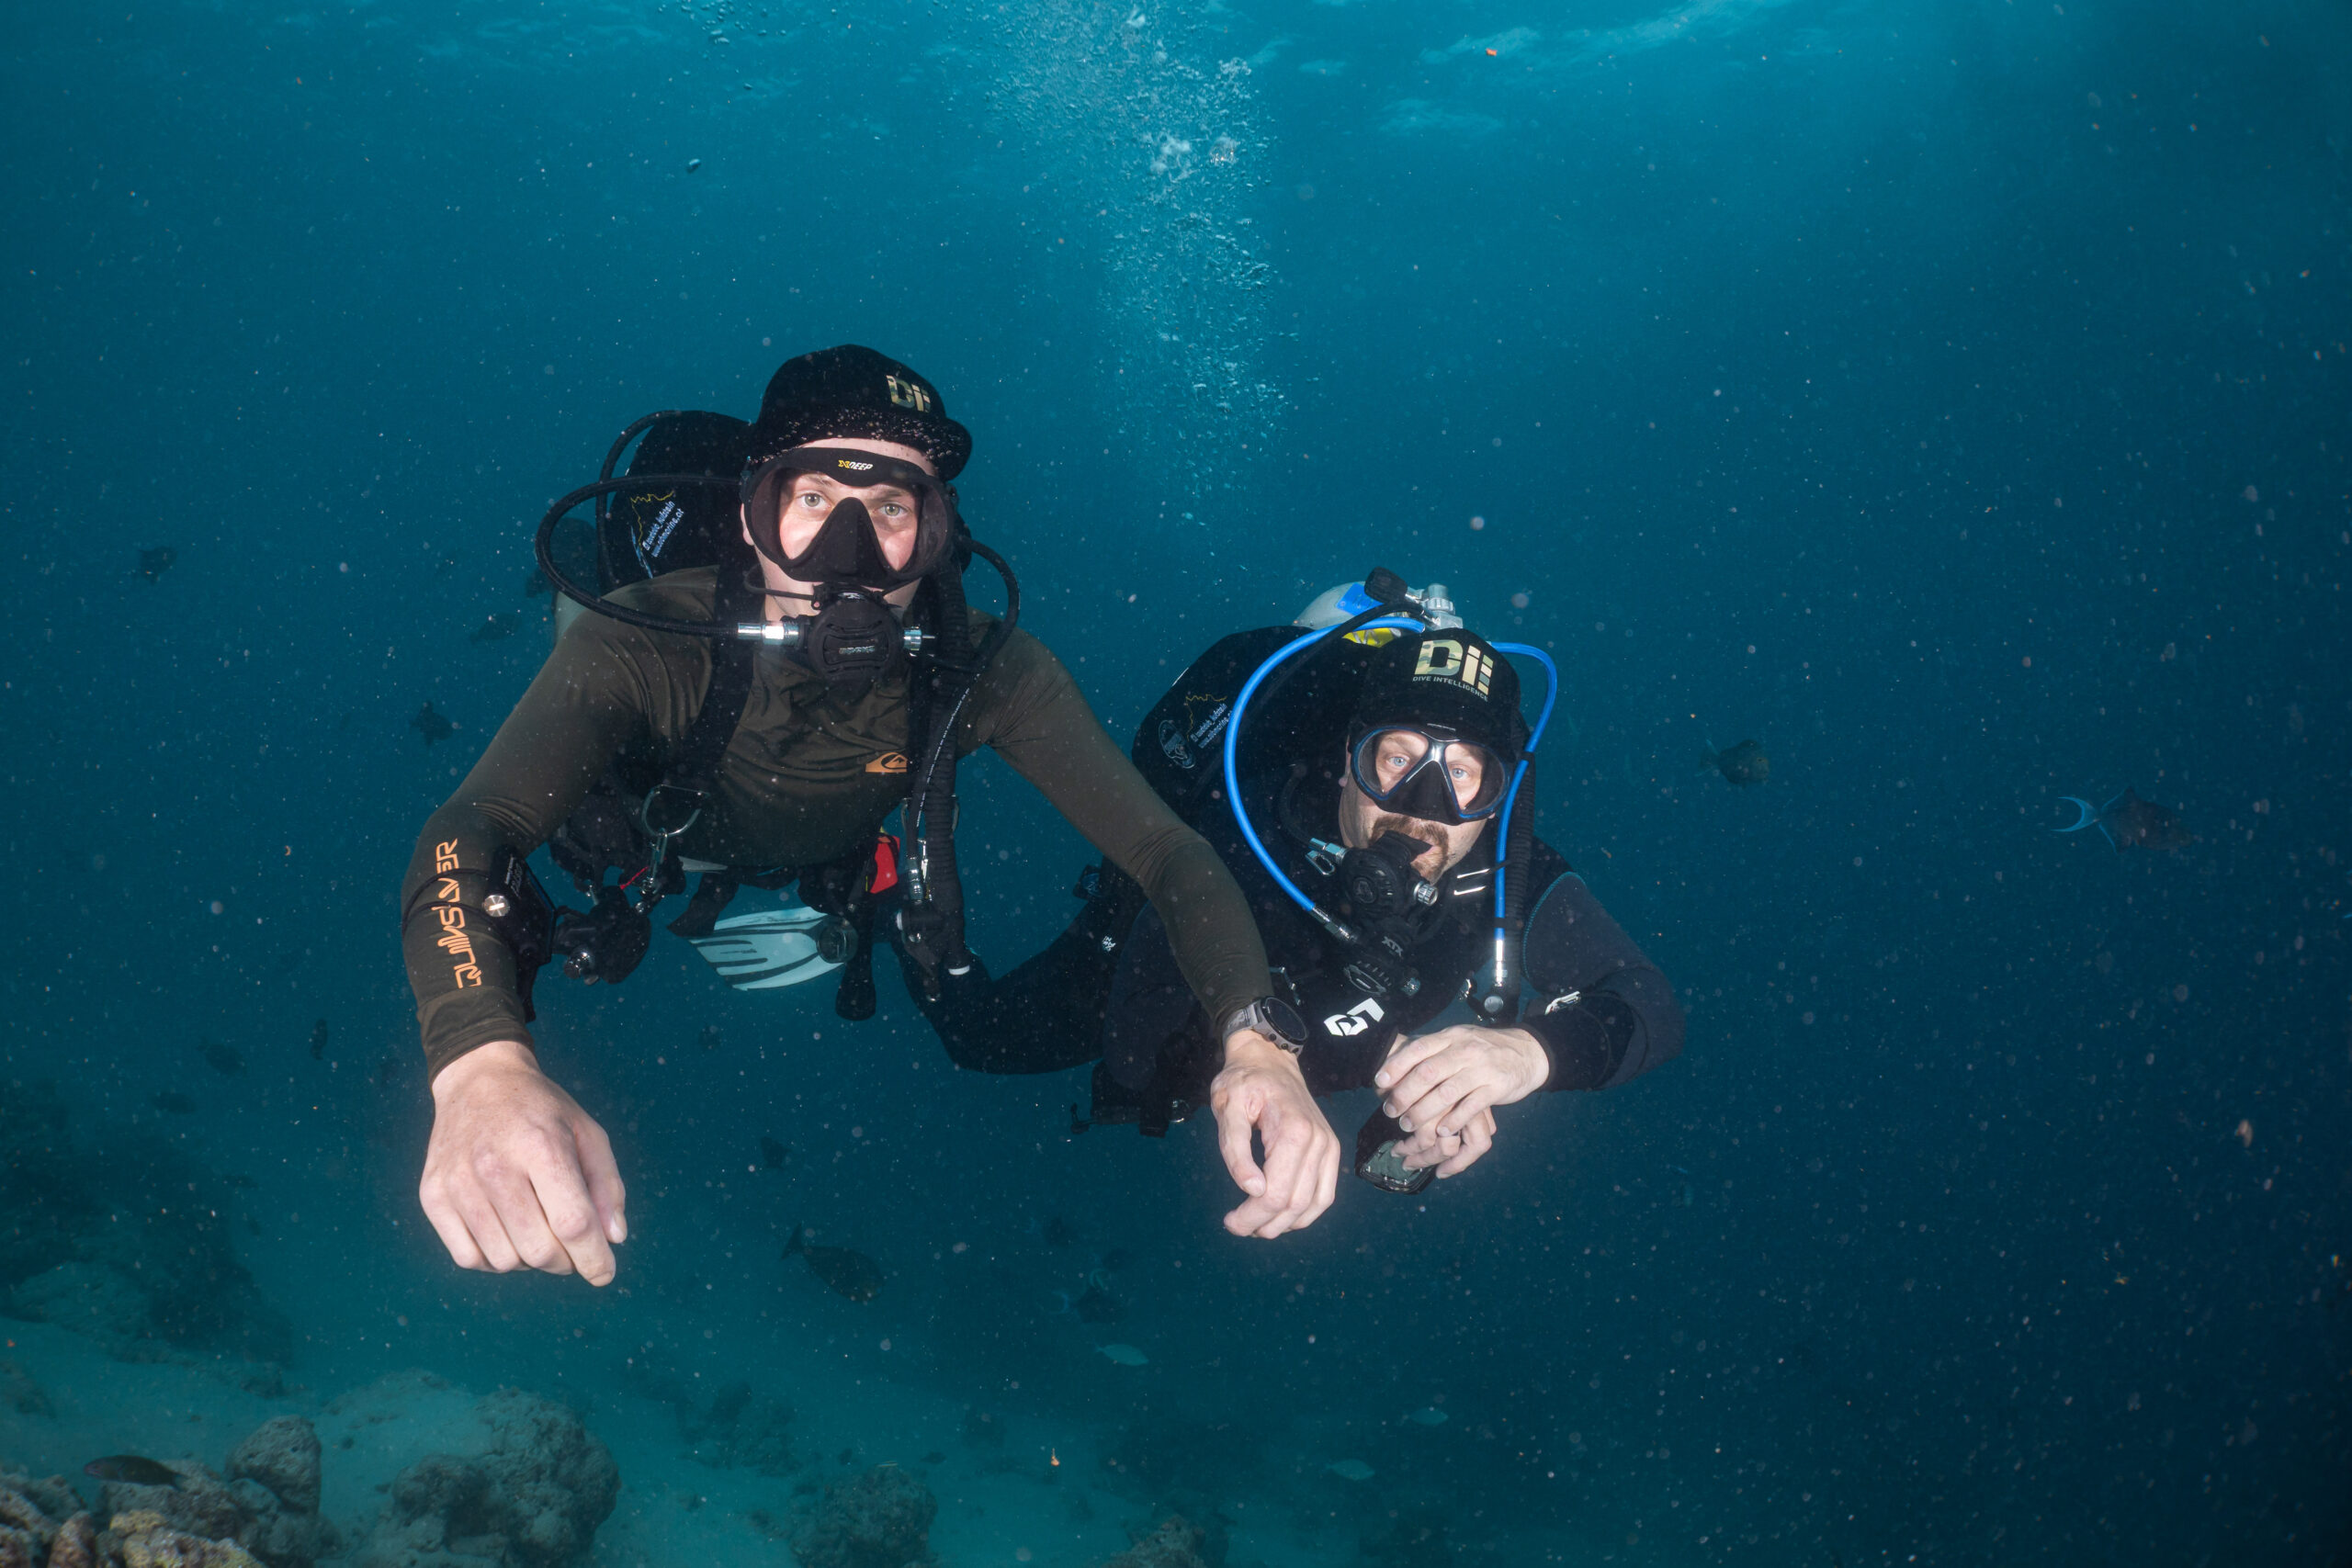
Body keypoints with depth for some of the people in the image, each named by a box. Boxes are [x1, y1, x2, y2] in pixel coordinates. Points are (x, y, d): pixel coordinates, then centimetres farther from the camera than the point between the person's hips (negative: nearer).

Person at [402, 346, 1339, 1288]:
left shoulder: (982, 671, -39)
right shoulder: (646, 645, -45)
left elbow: (1168, 855, -41)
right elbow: (463, 843, -56)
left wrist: (1254, 1042, -60)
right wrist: (483, 1069, -77)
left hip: (822, 867, 2)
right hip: (642, 846, -2)